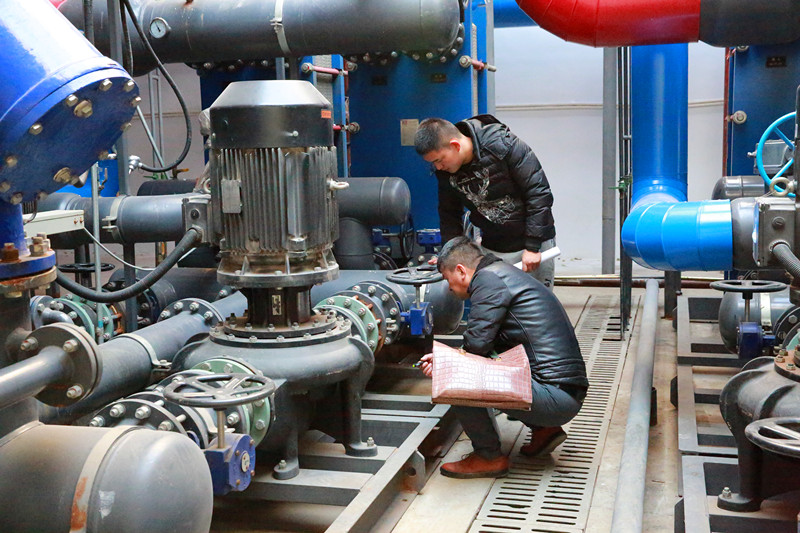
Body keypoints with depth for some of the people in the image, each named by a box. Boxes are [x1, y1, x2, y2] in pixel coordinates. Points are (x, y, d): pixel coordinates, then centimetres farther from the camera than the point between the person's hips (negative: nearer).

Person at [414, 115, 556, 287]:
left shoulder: (503, 145, -21)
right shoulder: (445, 170, -5)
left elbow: (538, 192, -18)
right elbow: (449, 214, 11)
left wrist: (533, 246, -19)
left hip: (533, 242, -4)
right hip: (491, 249, 4)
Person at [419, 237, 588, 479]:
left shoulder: (488, 279, -10)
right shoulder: (504, 274, 20)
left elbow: (477, 343, -15)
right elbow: (486, 346, 23)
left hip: (554, 396, -10)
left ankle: (489, 457, 2)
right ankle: (543, 430, 19)